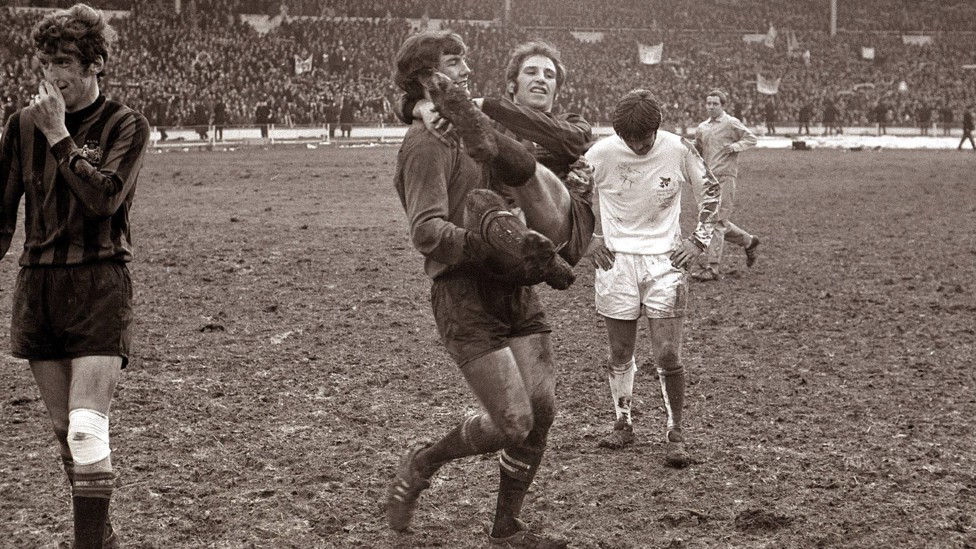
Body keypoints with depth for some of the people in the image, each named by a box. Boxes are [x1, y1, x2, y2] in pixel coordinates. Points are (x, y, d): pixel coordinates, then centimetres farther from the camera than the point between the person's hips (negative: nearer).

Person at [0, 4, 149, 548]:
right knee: (63, 429, 10)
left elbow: (104, 198, -17)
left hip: (99, 284, -4)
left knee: (86, 429, -15)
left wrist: (59, 135, -14)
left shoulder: (126, 125, -3)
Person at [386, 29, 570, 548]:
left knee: (541, 409, 4)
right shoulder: (425, 143, -9)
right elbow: (427, 232, -21)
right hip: (464, 295, -8)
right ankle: (419, 466, 16)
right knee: (513, 421, -11)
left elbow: (523, 169, -5)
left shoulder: (469, 129, 16)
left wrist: (471, 122, -17)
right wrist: (495, 239, -31)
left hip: (514, 290, 8)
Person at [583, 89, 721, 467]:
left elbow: (711, 189, 8)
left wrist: (699, 240, 2)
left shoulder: (678, 150, -10)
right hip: (616, 260, 1)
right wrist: (589, 237, 2)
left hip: (665, 261, -1)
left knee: (668, 355, -7)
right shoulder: (602, 153, -10)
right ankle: (623, 423, 27)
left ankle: (674, 435, 5)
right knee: (620, 354, 8)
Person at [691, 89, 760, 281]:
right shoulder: (701, 128, 16)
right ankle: (749, 242, 34)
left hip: (725, 177, -7)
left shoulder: (731, 123, -2)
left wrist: (736, 146, -15)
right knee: (720, 223, 12)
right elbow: (697, 150, 27)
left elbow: (752, 139, 1)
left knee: (717, 222, -11)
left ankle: (712, 267, -12)